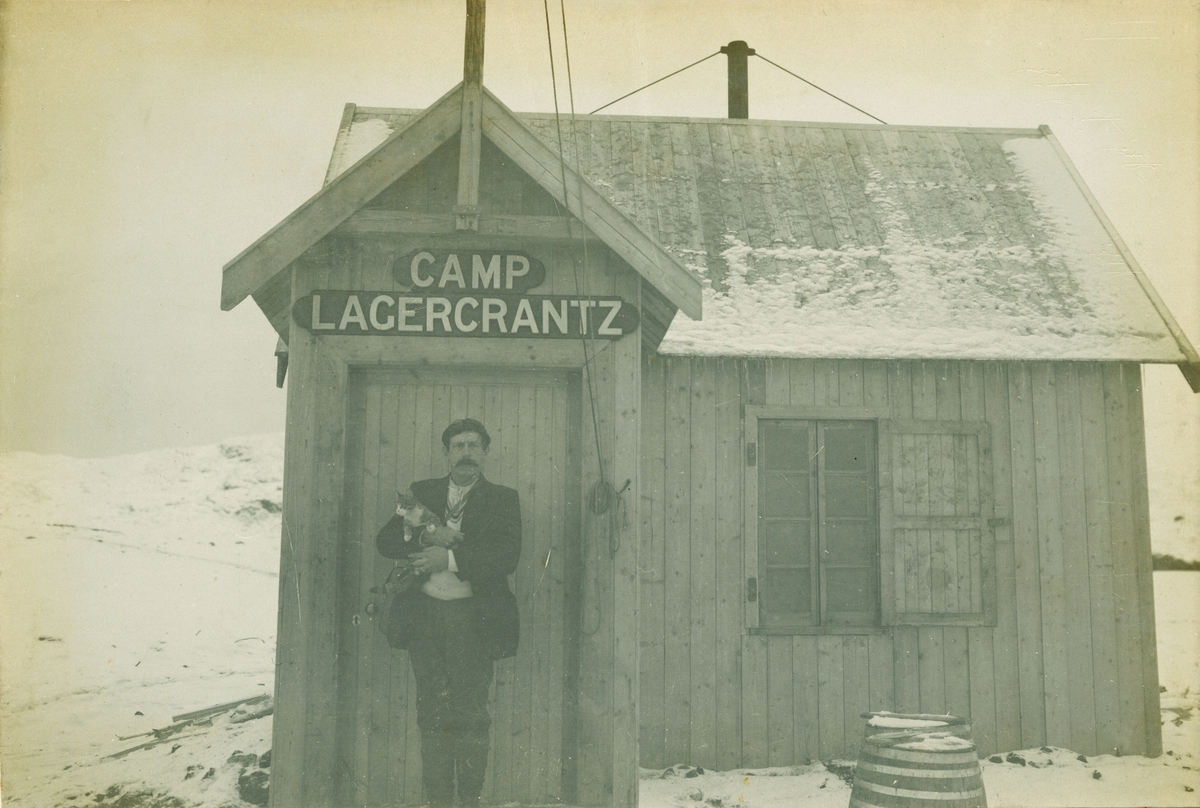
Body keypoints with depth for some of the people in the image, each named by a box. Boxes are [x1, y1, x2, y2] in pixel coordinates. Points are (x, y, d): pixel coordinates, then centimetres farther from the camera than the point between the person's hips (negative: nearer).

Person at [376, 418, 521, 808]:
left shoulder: (502, 499, 5)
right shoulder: (423, 492, 14)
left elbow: (507, 556, -8)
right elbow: (385, 540, 7)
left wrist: (449, 558, -15)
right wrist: (427, 536, -11)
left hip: (473, 618, -2)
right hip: (425, 615, 3)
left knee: (470, 714, -1)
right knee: (432, 714, 5)